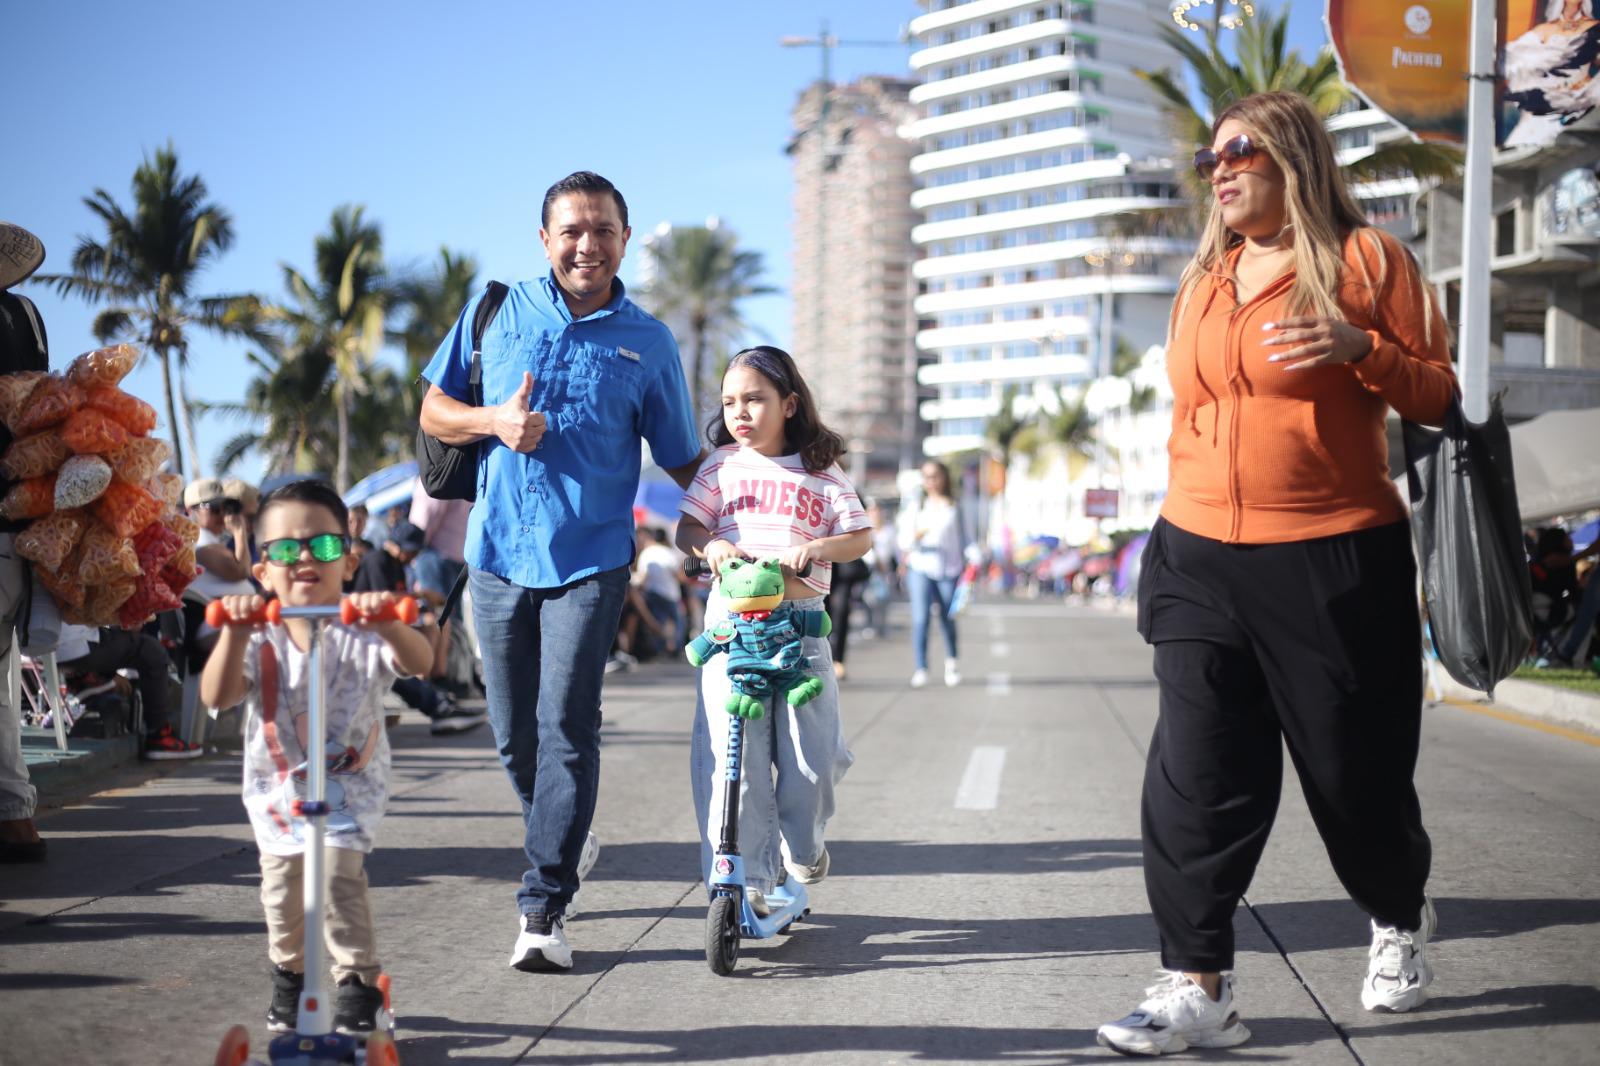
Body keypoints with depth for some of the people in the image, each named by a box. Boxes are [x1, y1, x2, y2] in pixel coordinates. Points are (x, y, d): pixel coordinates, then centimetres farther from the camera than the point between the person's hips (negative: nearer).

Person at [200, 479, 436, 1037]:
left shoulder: (363, 634, -13)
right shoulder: (261, 641, -8)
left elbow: (420, 661, -31)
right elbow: (217, 696, -24)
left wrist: (387, 625, -52)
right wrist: (235, 636, -40)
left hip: (349, 787, -3)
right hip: (277, 791, 3)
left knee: (339, 876, -20)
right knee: (282, 888, 7)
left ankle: (358, 985, -5)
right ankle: (288, 980, 34)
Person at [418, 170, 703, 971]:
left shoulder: (647, 342, 7)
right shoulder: (497, 312, 8)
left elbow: (682, 461, 12)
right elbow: (434, 410, 11)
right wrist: (493, 421, -9)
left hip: (590, 557, -2)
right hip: (498, 550, 2)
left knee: (566, 726, -11)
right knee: (514, 732, 7)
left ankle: (543, 908, -5)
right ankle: (563, 842, 35)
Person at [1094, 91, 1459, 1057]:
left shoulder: (1365, 259, -3)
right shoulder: (1202, 284, 13)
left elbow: (1445, 397, -3)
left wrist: (1361, 352, -21)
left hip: (1334, 566, -4)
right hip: (1200, 565, 4)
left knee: (1354, 770, 8)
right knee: (1194, 778, -5)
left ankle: (1402, 918, 37)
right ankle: (1198, 988, -2)